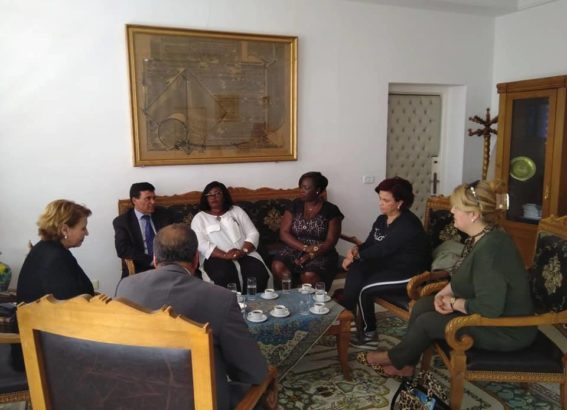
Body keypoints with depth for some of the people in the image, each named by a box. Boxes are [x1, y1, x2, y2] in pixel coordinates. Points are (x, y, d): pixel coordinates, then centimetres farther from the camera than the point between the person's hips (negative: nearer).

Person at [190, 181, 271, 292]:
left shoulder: (237, 211, 18)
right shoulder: (199, 218, 11)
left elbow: (253, 233, 9)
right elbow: (201, 244, -5)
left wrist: (243, 251, -12)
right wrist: (225, 255, -20)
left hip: (244, 255, 2)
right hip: (217, 257, -2)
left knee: (259, 273, -29)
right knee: (223, 276, -36)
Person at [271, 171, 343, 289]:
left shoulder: (331, 210, -3)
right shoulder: (295, 205, 5)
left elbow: (330, 241, -7)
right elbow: (284, 233, -2)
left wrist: (311, 255, -23)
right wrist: (305, 248, -17)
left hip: (321, 254, -3)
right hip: (295, 250, 3)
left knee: (309, 275, -34)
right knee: (277, 266, -28)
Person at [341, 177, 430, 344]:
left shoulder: (408, 225, -24)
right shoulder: (382, 219, 4)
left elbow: (382, 249, -26)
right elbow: (370, 243, 6)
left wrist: (356, 256, -17)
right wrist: (357, 250, -17)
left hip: (409, 273, -8)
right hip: (389, 264, 8)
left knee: (365, 289, -18)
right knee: (356, 269, -16)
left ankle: (368, 331, 4)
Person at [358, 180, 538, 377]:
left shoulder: (490, 249, -31)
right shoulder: (479, 238, 1)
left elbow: (489, 308, -35)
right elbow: (462, 277, 14)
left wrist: (454, 303, -18)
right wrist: (443, 294, -3)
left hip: (507, 329, -9)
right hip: (491, 311, 9)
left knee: (428, 321, -9)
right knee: (422, 305, 3)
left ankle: (395, 359, 19)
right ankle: (404, 363, 18)